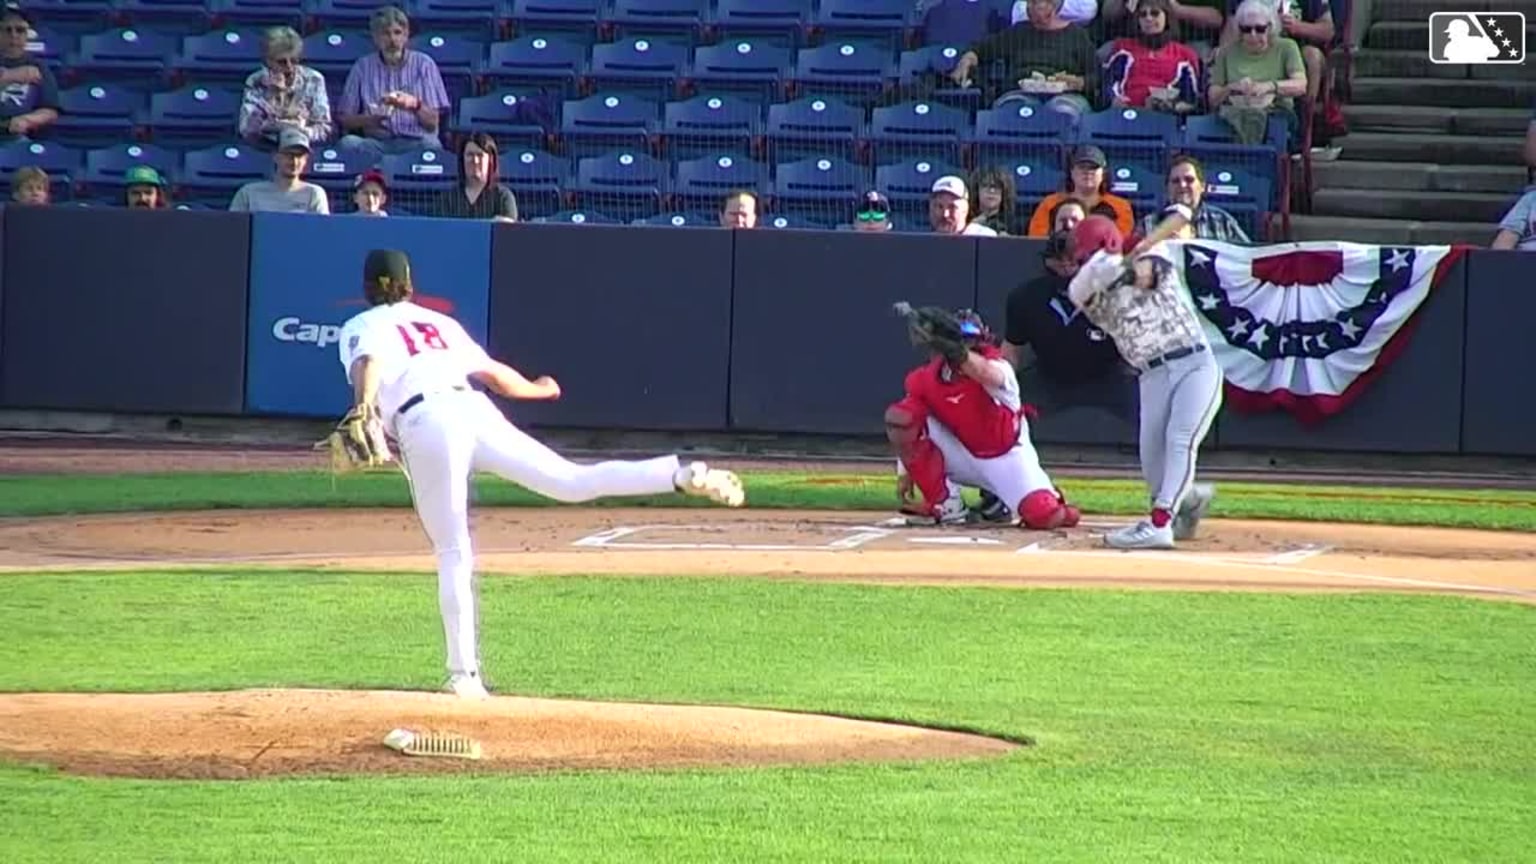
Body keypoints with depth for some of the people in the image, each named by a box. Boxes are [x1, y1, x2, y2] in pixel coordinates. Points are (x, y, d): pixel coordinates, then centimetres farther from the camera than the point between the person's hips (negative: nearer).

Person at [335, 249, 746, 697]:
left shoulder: (360, 328, 15)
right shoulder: (437, 322, 30)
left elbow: (368, 364, -9)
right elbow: (494, 373, 36)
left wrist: (363, 406, -29)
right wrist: (536, 389, 56)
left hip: (425, 425, -4)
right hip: (476, 409, 4)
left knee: (453, 553, 0)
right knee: (573, 481, -2)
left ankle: (465, 673, -6)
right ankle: (682, 475, -21)